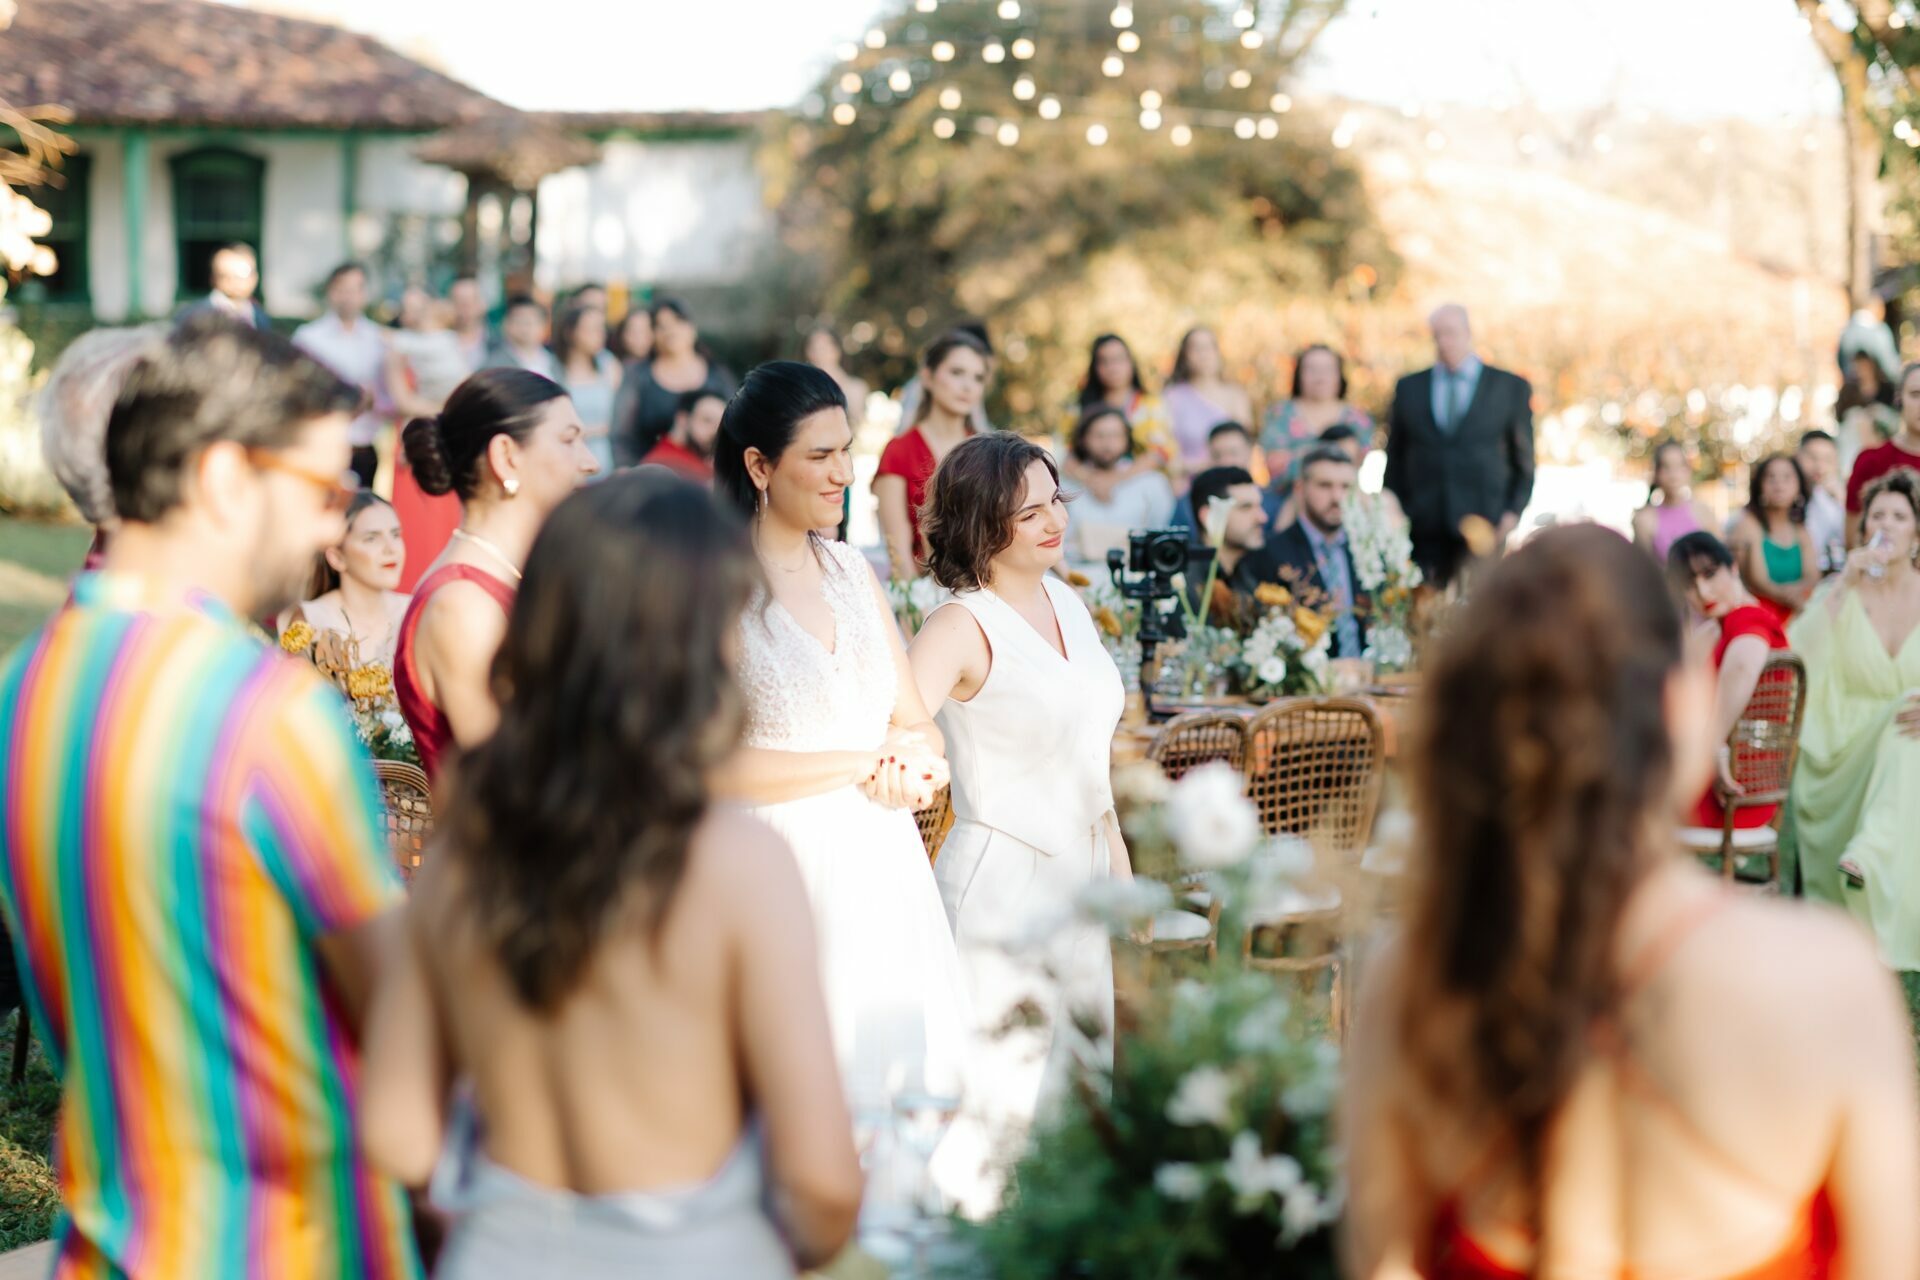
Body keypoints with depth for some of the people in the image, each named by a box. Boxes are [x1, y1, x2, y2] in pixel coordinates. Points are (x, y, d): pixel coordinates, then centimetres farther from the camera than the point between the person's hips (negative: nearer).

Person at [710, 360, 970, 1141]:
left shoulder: (851, 571, 12)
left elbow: (917, 723, 13)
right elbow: (717, 767, -17)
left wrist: (915, 769, -11)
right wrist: (868, 763, -12)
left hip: (884, 871, 6)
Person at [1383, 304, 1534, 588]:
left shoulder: (1511, 387, 8)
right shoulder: (1408, 387, 13)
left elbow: (1524, 460, 9)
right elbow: (1394, 459, 15)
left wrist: (1513, 512, -3)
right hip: (1422, 528, 2)